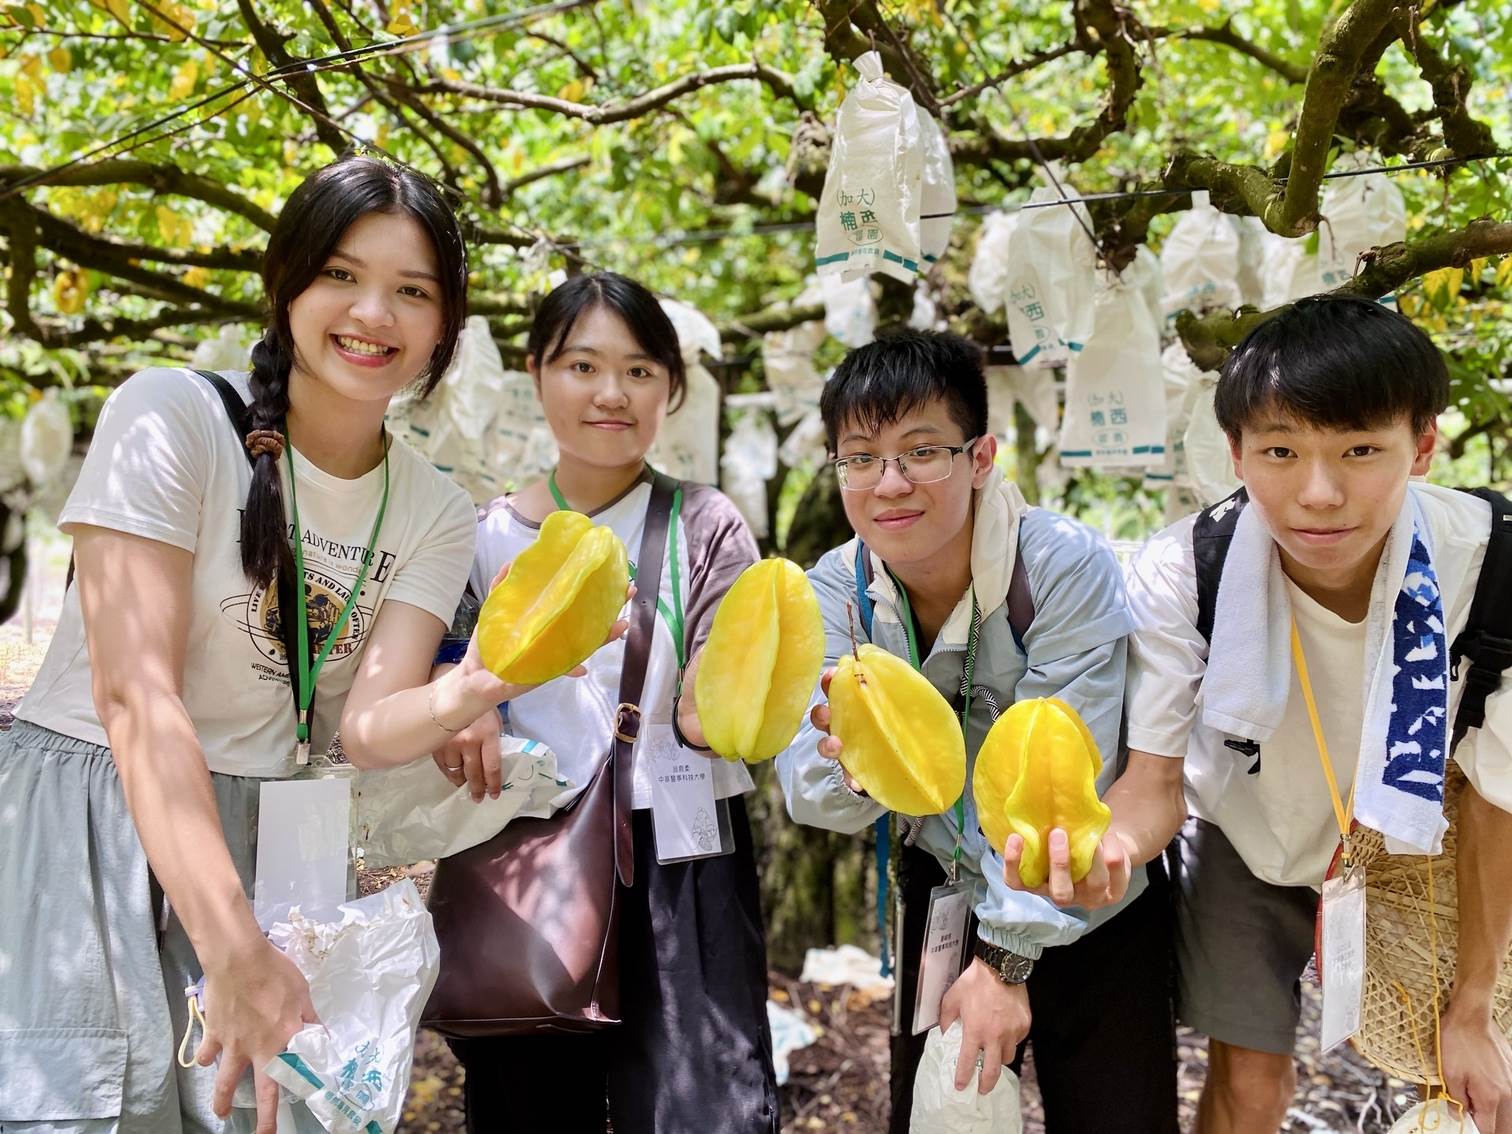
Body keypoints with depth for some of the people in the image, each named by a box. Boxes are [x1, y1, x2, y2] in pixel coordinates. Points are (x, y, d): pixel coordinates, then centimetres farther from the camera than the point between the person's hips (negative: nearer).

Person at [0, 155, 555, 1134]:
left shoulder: (436, 514, 2)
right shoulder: (173, 415, -12)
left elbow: (371, 727, -9)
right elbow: (135, 692, -20)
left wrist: (477, 687, -33)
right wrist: (237, 952, -28)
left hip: (263, 848, 4)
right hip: (81, 824, -4)